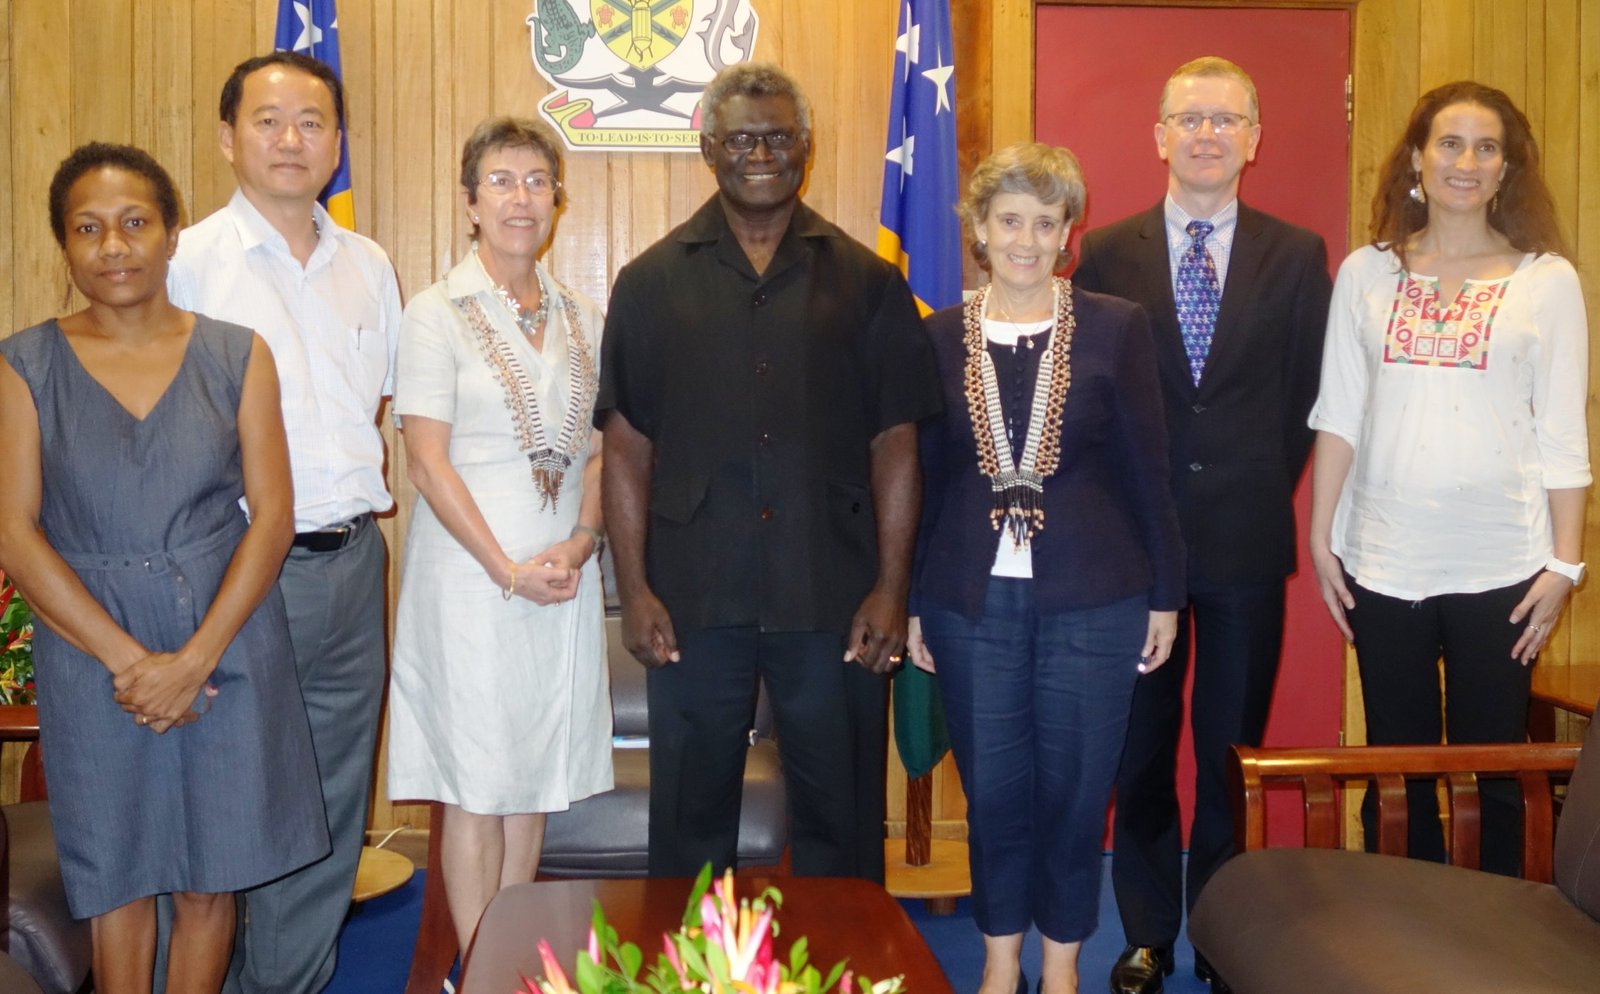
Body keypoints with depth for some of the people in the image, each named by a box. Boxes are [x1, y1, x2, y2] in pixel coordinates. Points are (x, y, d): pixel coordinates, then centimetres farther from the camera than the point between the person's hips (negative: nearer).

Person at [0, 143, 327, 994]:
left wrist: (194, 657, -12)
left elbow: (273, 515, -3)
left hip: (225, 641, 1)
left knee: (211, 876, 8)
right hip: (92, 653, 0)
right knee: (118, 874, 11)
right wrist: (126, 658, -13)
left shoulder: (236, 355, 2)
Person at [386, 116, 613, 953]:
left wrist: (582, 541, -7)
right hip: (472, 571, -4)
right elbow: (426, 459, -10)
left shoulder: (582, 319, 10)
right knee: (477, 783, 2)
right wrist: (508, 570, -15)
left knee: (536, 774, 11)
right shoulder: (437, 313, -4)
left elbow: (600, 450, 11)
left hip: (565, 576, 5)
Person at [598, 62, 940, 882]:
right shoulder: (652, 282, 6)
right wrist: (633, 589, -3)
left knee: (840, 816, 9)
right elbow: (627, 446, 4)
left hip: (834, 598, 0)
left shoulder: (865, 281, 5)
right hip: (693, 599, 0)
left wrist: (891, 588, -3)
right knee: (690, 815, 11)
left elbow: (894, 445, 3)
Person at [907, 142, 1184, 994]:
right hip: (971, 599, 1)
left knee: (1075, 786, 8)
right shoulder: (938, 336, 3)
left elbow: (1147, 470, 1)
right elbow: (922, 477, 6)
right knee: (992, 786, 10)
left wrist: (1165, 595, 1)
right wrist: (911, 603, 6)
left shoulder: (1117, 328, -1)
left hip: (1093, 598, -1)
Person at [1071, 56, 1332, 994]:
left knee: (1234, 748, 9)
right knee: (1141, 747, 9)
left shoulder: (1297, 255, 3)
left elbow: (1307, 396, 5)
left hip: (1247, 537, 0)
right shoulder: (1108, 254, 2)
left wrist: (1264, 492, 1)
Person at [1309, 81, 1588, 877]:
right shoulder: (1366, 273, 4)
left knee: (1494, 772, 6)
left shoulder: (1547, 280, 1)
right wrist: (1320, 537, 3)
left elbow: (1563, 435, 0)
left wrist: (1564, 563, -3)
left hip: (1500, 565, -1)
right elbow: (1338, 414, 6)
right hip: (1384, 562, 2)